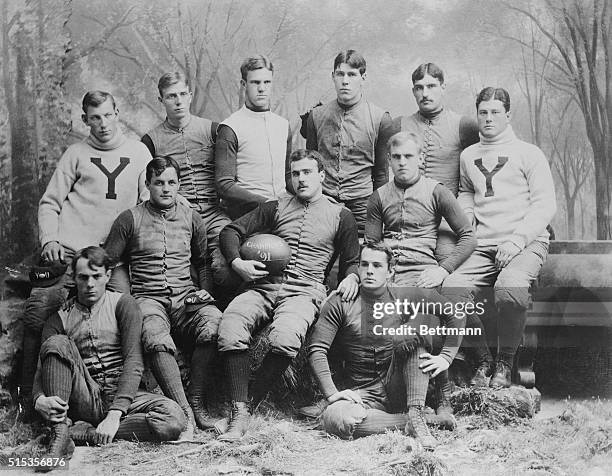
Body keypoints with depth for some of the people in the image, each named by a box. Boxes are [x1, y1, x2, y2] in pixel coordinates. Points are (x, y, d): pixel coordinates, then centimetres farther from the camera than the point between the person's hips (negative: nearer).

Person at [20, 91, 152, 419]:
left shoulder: (139, 153, 12)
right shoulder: (76, 154, 10)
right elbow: (50, 202, 10)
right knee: (37, 316, -13)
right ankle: (29, 399, 0)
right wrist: (49, 239, -6)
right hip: (68, 251, -1)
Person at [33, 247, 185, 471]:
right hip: (85, 399, 1)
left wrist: (115, 414, -20)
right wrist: (39, 399, -24)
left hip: (122, 396, -1)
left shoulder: (122, 304, 2)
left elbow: (134, 362, -8)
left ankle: (87, 433, -17)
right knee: (57, 343, -22)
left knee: (173, 419, -30)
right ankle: (60, 435, -25)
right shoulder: (60, 318, 9)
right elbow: (43, 368, 1)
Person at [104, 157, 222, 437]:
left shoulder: (191, 218, 17)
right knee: (156, 338, -38)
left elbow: (203, 262, 28)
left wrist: (205, 290, 12)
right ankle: (183, 411, -33)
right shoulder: (130, 219, 8)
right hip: (148, 298, -2)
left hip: (185, 297, 3)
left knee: (214, 324, -33)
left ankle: (196, 400, -21)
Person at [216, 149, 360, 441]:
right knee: (229, 326, -32)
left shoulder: (341, 216, 18)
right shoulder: (276, 208, 21)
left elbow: (351, 261, 23)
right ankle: (238, 415, -28)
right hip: (263, 286, 2)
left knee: (285, 338, -37)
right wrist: (236, 262, 1)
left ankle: (249, 403, -17)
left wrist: (350, 278, 0)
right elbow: (231, 231, 19)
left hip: (305, 292, -2)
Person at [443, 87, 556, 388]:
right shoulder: (468, 156, 21)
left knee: (510, 286, -37)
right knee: (451, 289, -26)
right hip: (482, 247, 4)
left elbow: (545, 205, 0)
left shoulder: (528, 154, 8)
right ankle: (483, 359, -6)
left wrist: (517, 240, -14)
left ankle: (505, 362, -14)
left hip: (526, 243, -4)